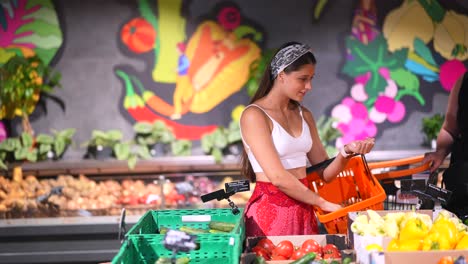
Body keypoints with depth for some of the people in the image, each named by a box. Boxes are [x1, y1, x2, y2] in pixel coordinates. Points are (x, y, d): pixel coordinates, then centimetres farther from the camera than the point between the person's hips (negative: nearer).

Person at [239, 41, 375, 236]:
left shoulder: (304, 115, 12)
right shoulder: (254, 115, -10)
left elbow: (324, 173, 9)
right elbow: (278, 177, -17)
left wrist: (346, 152, -9)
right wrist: (323, 203, -12)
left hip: (304, 212, 6)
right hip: (269, 212, -6)